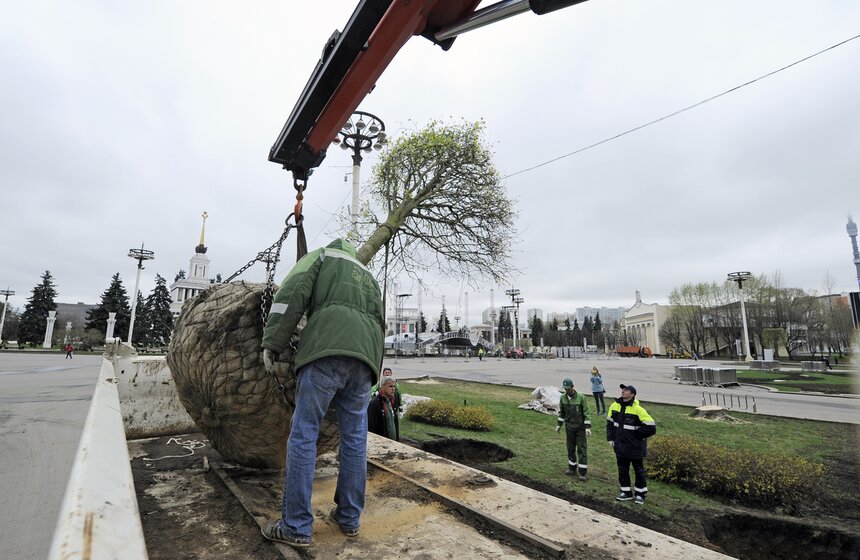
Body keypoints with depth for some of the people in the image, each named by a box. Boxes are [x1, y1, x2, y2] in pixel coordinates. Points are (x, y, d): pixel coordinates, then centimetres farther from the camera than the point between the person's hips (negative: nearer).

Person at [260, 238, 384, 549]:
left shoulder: (321, 255, 20)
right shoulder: (369, 277, 35)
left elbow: (292, 292, 2)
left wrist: (272, 342, 2)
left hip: (327, 349, -5)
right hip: (365, 354, 6)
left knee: (303, 434, 2)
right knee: (355, 438, 12)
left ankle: (297, 526, 8)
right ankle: (349, 518, 23)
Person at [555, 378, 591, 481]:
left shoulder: (581, 397, -17)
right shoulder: (563, 398, -4)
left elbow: (586, 413, -11)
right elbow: (561, 412, 10)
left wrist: (587, 427, -14)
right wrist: (559, 424, 11)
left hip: (580, 427, -4)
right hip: (569, 427, 4)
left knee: (582, 449, -1)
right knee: (570, 449, 13)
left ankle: (583, 472, 6)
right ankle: (572, 468, 27)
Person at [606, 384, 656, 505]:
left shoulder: (638, 409, -20)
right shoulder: (615, 406, -3)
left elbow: (651, 427, -19)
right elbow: (610, 423, 11)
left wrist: (636, 434, -12)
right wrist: (610, 438, 6)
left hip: (636, 448, -5)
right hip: (620, 447, 5)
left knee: (639, 471, 14)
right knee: (622, 470, 15)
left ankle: (640, 493, 31)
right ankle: (626, 492, 31)